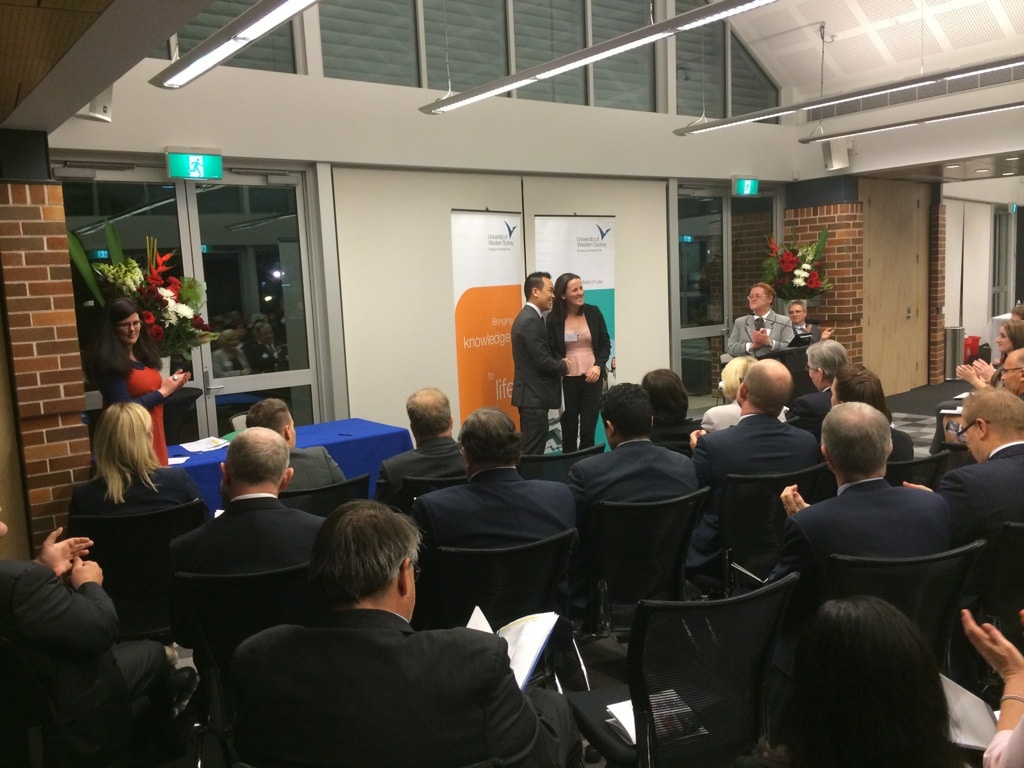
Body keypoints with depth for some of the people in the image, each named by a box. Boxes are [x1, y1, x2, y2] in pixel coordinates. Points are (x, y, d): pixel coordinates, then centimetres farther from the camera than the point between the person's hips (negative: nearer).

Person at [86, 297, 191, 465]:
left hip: (155, 435, 8)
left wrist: (171, 386, 1)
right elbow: (124, 407, -19)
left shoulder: (143, 354, 10)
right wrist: (163, 391, -12)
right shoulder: (107, 362, -13)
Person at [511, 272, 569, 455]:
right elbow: (542, 361, -21)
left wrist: (559, 365, 4)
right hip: (534, 396, -10)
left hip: (533, 394, 10)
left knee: (532, 449, 15)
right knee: (533, 452, -5)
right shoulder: (531, 321, -18)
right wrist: (563, 366, -4)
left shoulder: (528, 317, 14)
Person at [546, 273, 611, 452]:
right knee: (569, 430, 6)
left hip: (592, 378, 1)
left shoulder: (593, 312, 1)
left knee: (588, 429, 2)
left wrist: (598, 366, -9)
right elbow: (550, 350, 0)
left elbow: (606, 344, 6)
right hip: (567, 380, -1)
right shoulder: (554, 319, -3)